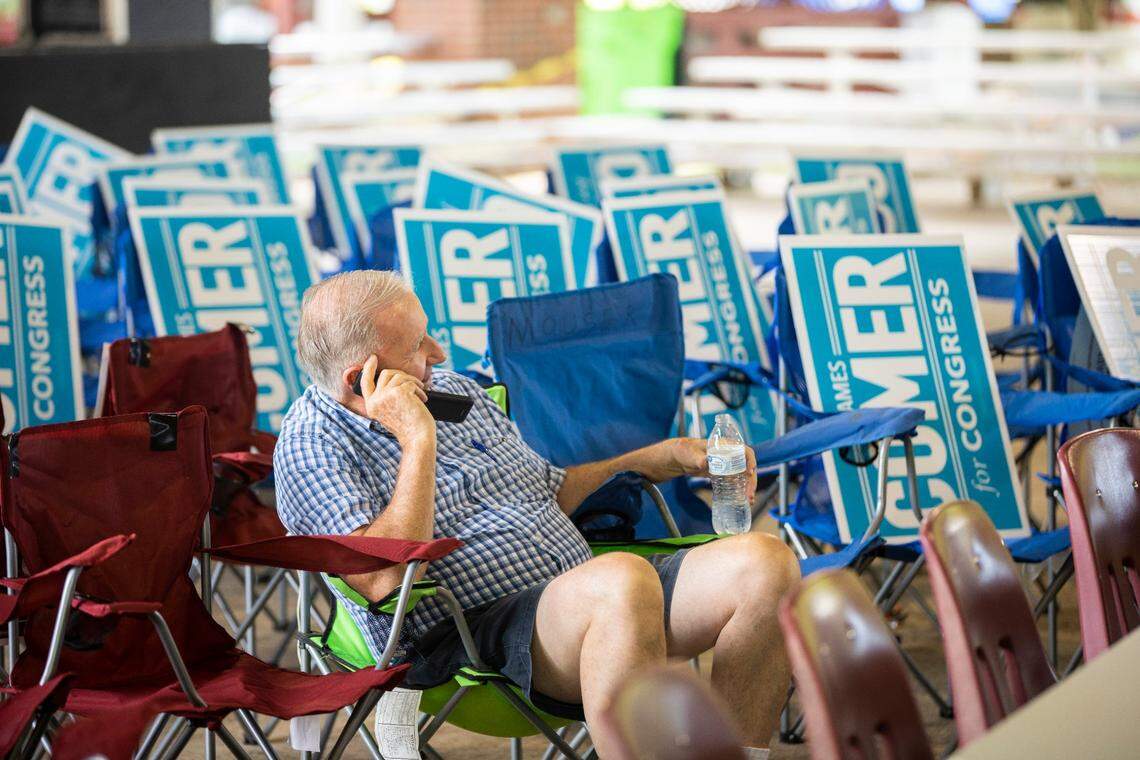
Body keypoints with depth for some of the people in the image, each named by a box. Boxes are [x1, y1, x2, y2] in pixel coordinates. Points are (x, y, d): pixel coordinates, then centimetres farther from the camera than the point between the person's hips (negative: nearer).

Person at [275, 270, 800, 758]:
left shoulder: (453, 389, 20)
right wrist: (418, 440, -15)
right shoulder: (313, 447, -3)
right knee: (622, 581, -39)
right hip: (472, 635, -8)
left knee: (763, 562, -15)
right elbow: (383, 579, -18)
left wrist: (659, 458, 24)